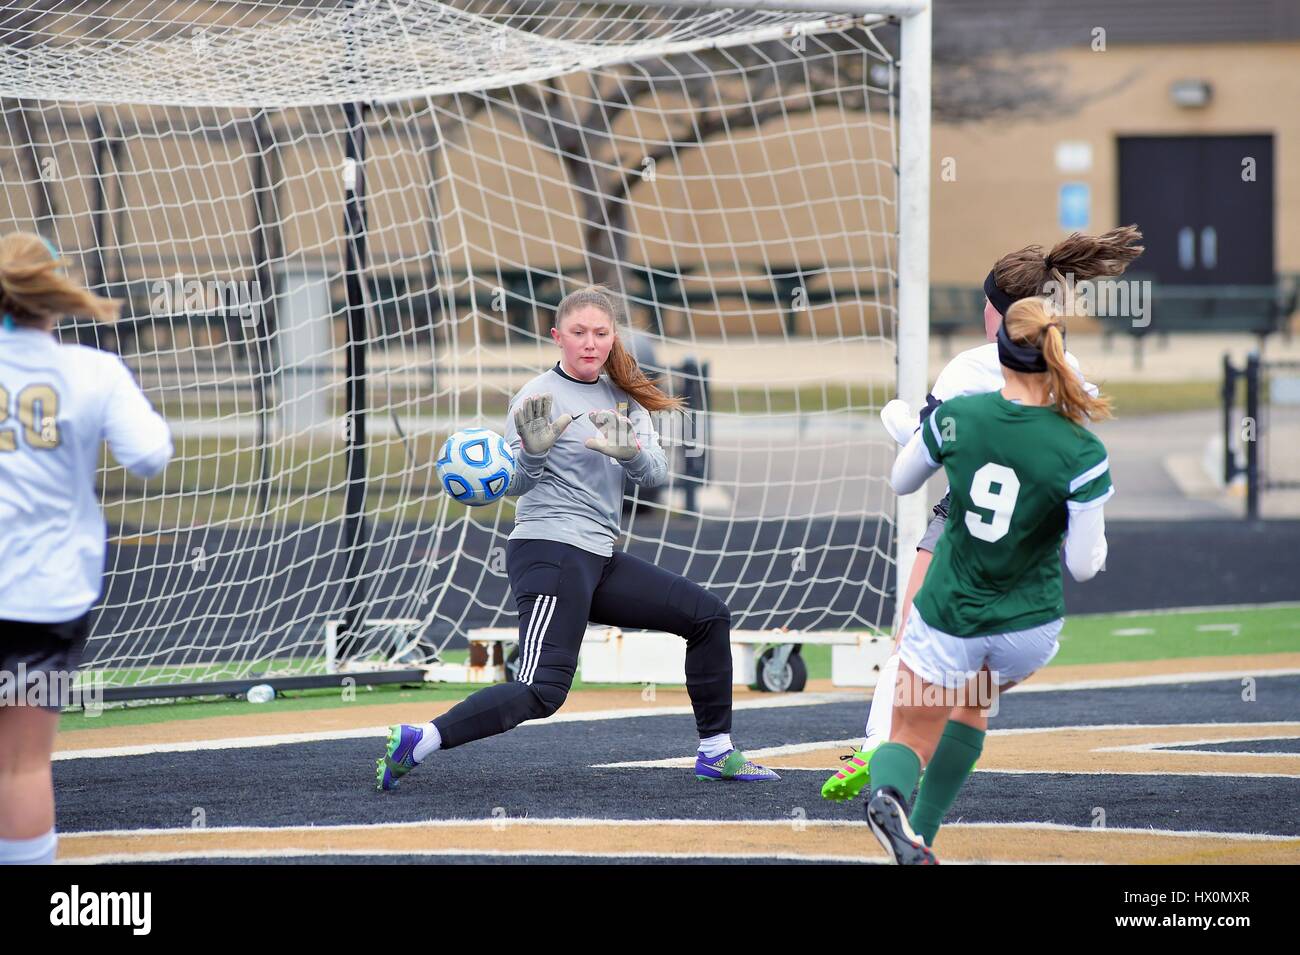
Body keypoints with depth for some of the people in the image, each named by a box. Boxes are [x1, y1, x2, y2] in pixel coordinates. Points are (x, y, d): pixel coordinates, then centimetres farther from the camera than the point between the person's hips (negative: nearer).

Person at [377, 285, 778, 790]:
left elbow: (655, 474, 0)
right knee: (542, 692, -22)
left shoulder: (624, 400, 13)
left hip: (599, 559, 8)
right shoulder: (538, 397, -5)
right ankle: (414, 743, -24)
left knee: (708, 615, 10)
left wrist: (631, 452, -22)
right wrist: (533, 451, -32)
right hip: (550, 553, -8)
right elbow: (516, 483, -12)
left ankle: (716, 751, 16)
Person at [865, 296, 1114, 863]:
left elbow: (901, 482, 4)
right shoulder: (1083, 455, -20)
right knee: (971, 709, 32)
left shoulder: (955, 416, -15)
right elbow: (1084, 565, -15)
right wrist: (1097, 537, 7)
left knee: (911, 739, 14)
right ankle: (922, 834, 28)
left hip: (946, 619, 0)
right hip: (1029, 626, 1)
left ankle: (888, 793, -22)